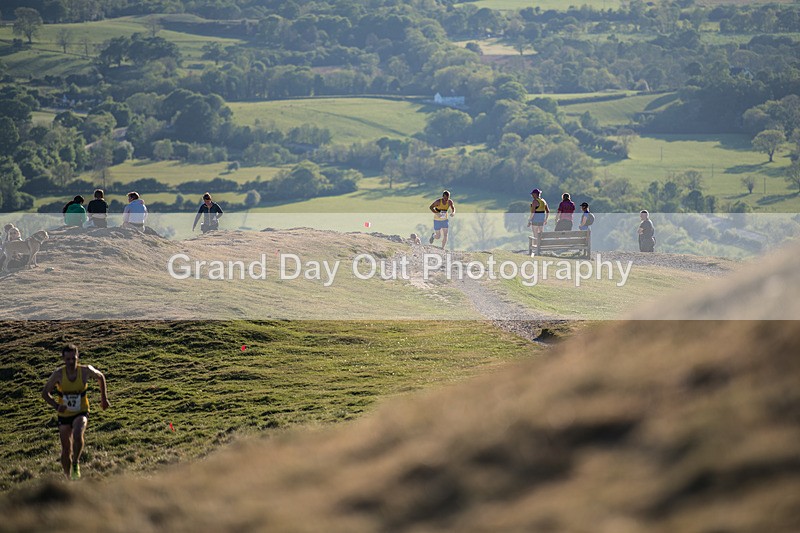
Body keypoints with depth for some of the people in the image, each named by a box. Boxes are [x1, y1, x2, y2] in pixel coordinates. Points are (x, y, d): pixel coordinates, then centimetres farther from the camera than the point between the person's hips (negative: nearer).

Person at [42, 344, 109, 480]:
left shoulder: (85, 371, -14)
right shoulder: (59, 374, -15)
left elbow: (100, 377, 7)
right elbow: (45, 393, -8)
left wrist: (104, 398, 9)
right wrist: (56, 405, -26)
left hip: (81, 413, -1)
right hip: (64, 415, 1)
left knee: (78, 435, -32)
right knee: (66, 450, 6)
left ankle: (76, 463, -10)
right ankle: (68, 477, 26)